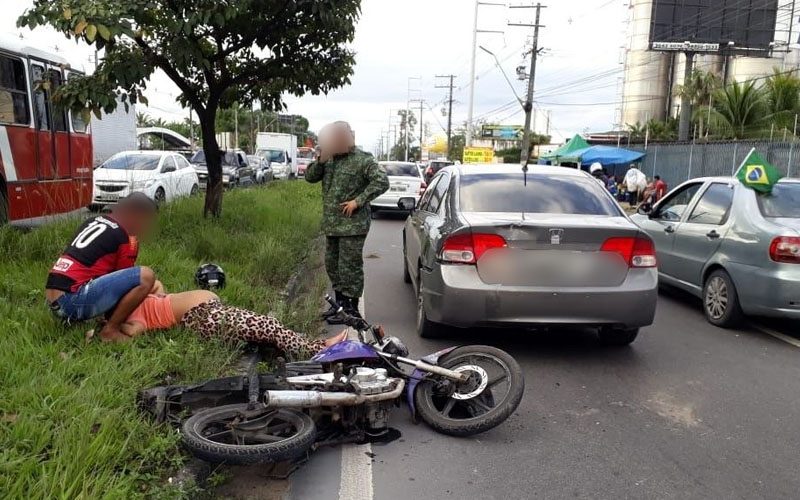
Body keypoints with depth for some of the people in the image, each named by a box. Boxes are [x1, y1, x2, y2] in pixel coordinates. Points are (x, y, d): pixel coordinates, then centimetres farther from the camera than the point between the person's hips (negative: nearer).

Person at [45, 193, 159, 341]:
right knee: (146, 276, -13)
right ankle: (110, 330, -5)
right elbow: (124, 279, 4)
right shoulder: (127, 239, -5)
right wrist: (146, 287, 23)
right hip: (72, 300, -9)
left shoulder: (94, 221, 19)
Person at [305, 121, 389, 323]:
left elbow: (382, 181, -16)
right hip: (331, 224, 8)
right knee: (332, 265, 16)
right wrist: (319, 162, -9)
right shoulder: (329, 159, 13)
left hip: (352, 225, -8)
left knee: (350, 266, -3)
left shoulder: (363, 160, -8)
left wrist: (358, 201, -19)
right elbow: (310, 177, 11)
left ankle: (351, 309, 7)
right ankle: (340, 302, 31)